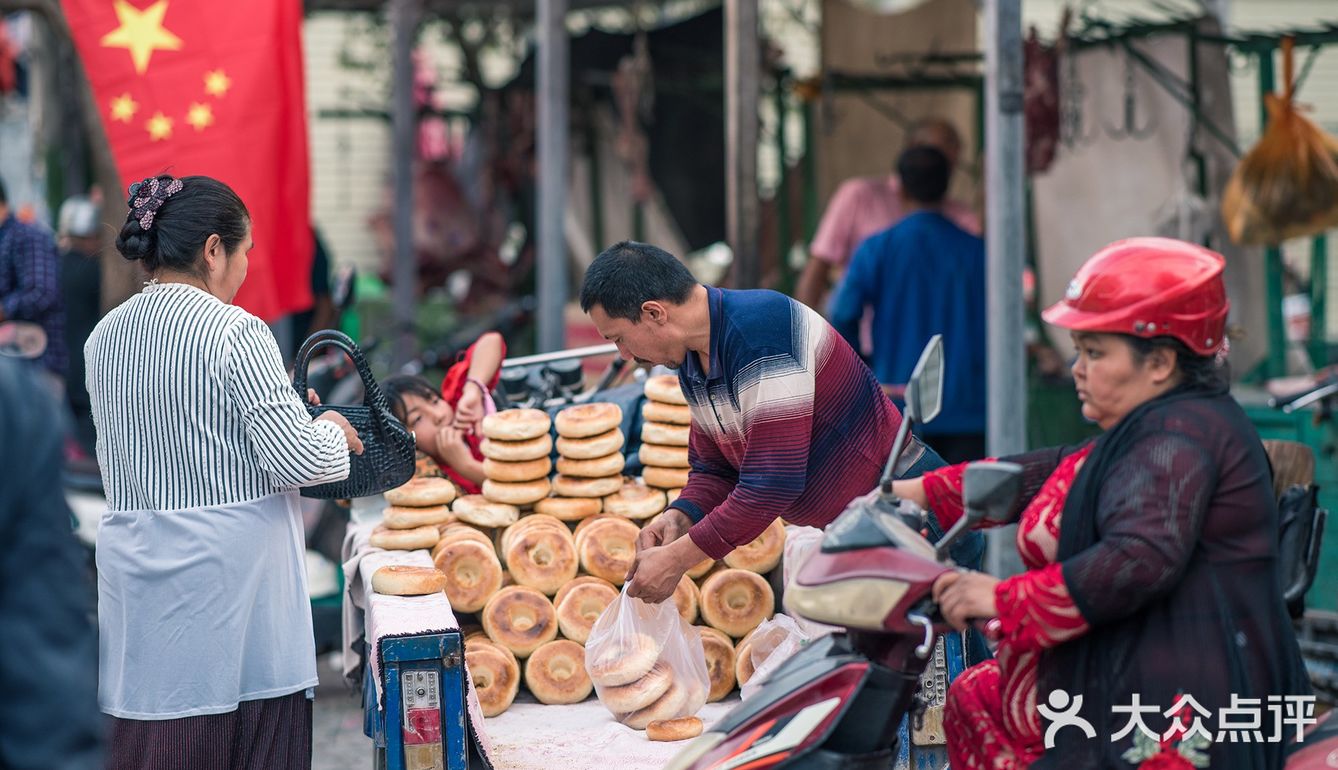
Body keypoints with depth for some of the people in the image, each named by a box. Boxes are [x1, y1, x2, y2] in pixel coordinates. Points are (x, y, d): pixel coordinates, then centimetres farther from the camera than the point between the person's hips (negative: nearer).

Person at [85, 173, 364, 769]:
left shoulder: (105, 337, 7)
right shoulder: (234, 331, -13)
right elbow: (298, 461, -17)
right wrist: (333, 430, 5)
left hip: (136, 569, 6)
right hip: (230, 572, -6)